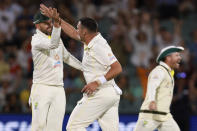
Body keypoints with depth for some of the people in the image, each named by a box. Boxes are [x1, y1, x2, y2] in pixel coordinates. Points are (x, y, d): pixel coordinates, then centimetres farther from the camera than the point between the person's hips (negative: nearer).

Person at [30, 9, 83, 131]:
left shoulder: (57, 38, 16)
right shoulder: (37, 39, -10)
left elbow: (67, 57, 29)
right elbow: (52, 44, -31)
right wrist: (56, 23, -45)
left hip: (58, 89, 7)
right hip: (42, 88, -7)